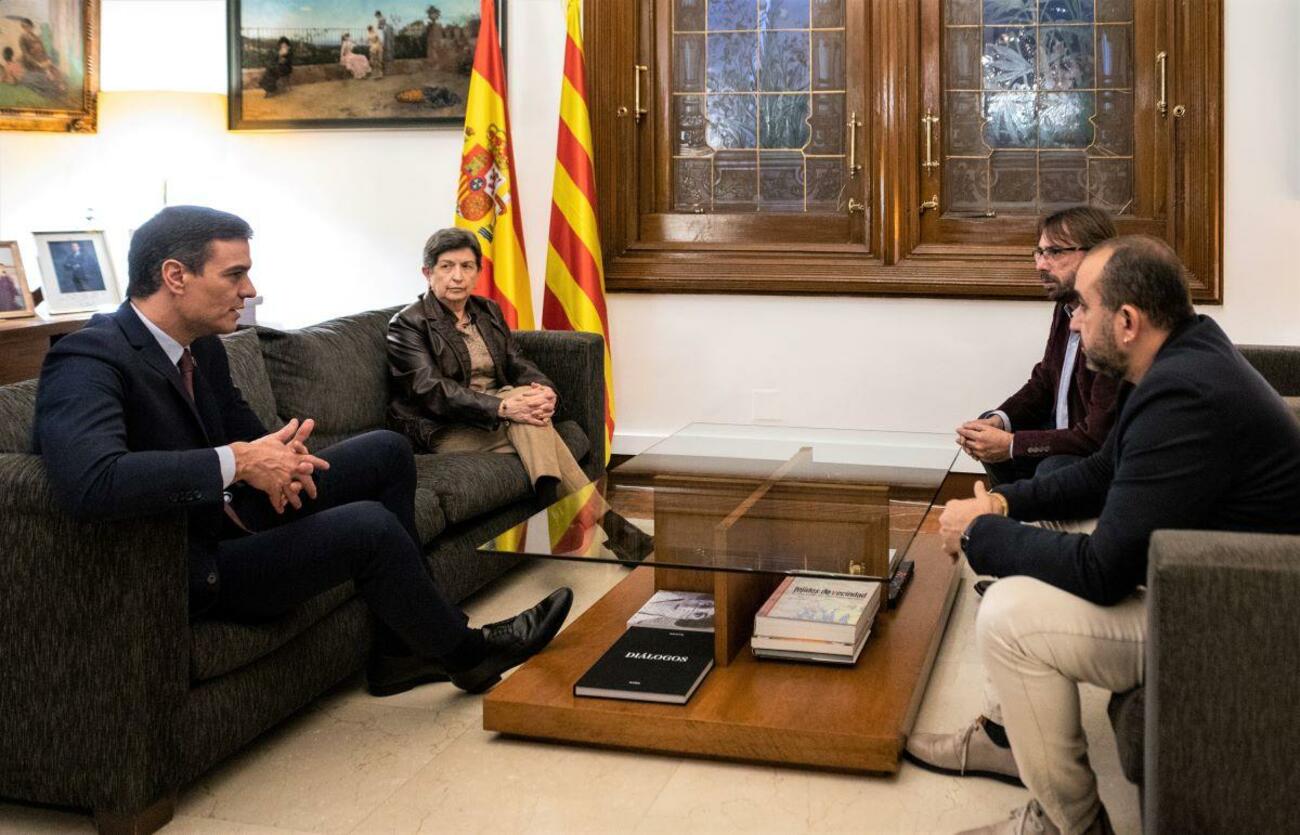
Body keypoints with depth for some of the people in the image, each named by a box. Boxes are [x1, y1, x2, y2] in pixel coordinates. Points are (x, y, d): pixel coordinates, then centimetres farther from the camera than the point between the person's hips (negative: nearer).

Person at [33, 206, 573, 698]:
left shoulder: (201, 347, 3)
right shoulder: (89, 360, -24)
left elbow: (246, 434, 13)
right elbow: (87, 483, -41)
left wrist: (276, 458, -14)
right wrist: (238, 462, -34)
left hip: (231, 514, 10)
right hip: (188, 571, -10)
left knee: (387, 451, 8)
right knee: (368, 525, -22)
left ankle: (401, 651, 11)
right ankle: (465, 653, 6)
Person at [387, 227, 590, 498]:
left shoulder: (488, 311, 15)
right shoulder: (407, 324, -8)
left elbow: (516, 363, 7)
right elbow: (432, 391, -20)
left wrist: (545, 390, -19)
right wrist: (503, 408, -32)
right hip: (444, 429, -5)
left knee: (528, 394, -29)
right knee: (534, 436, -29)